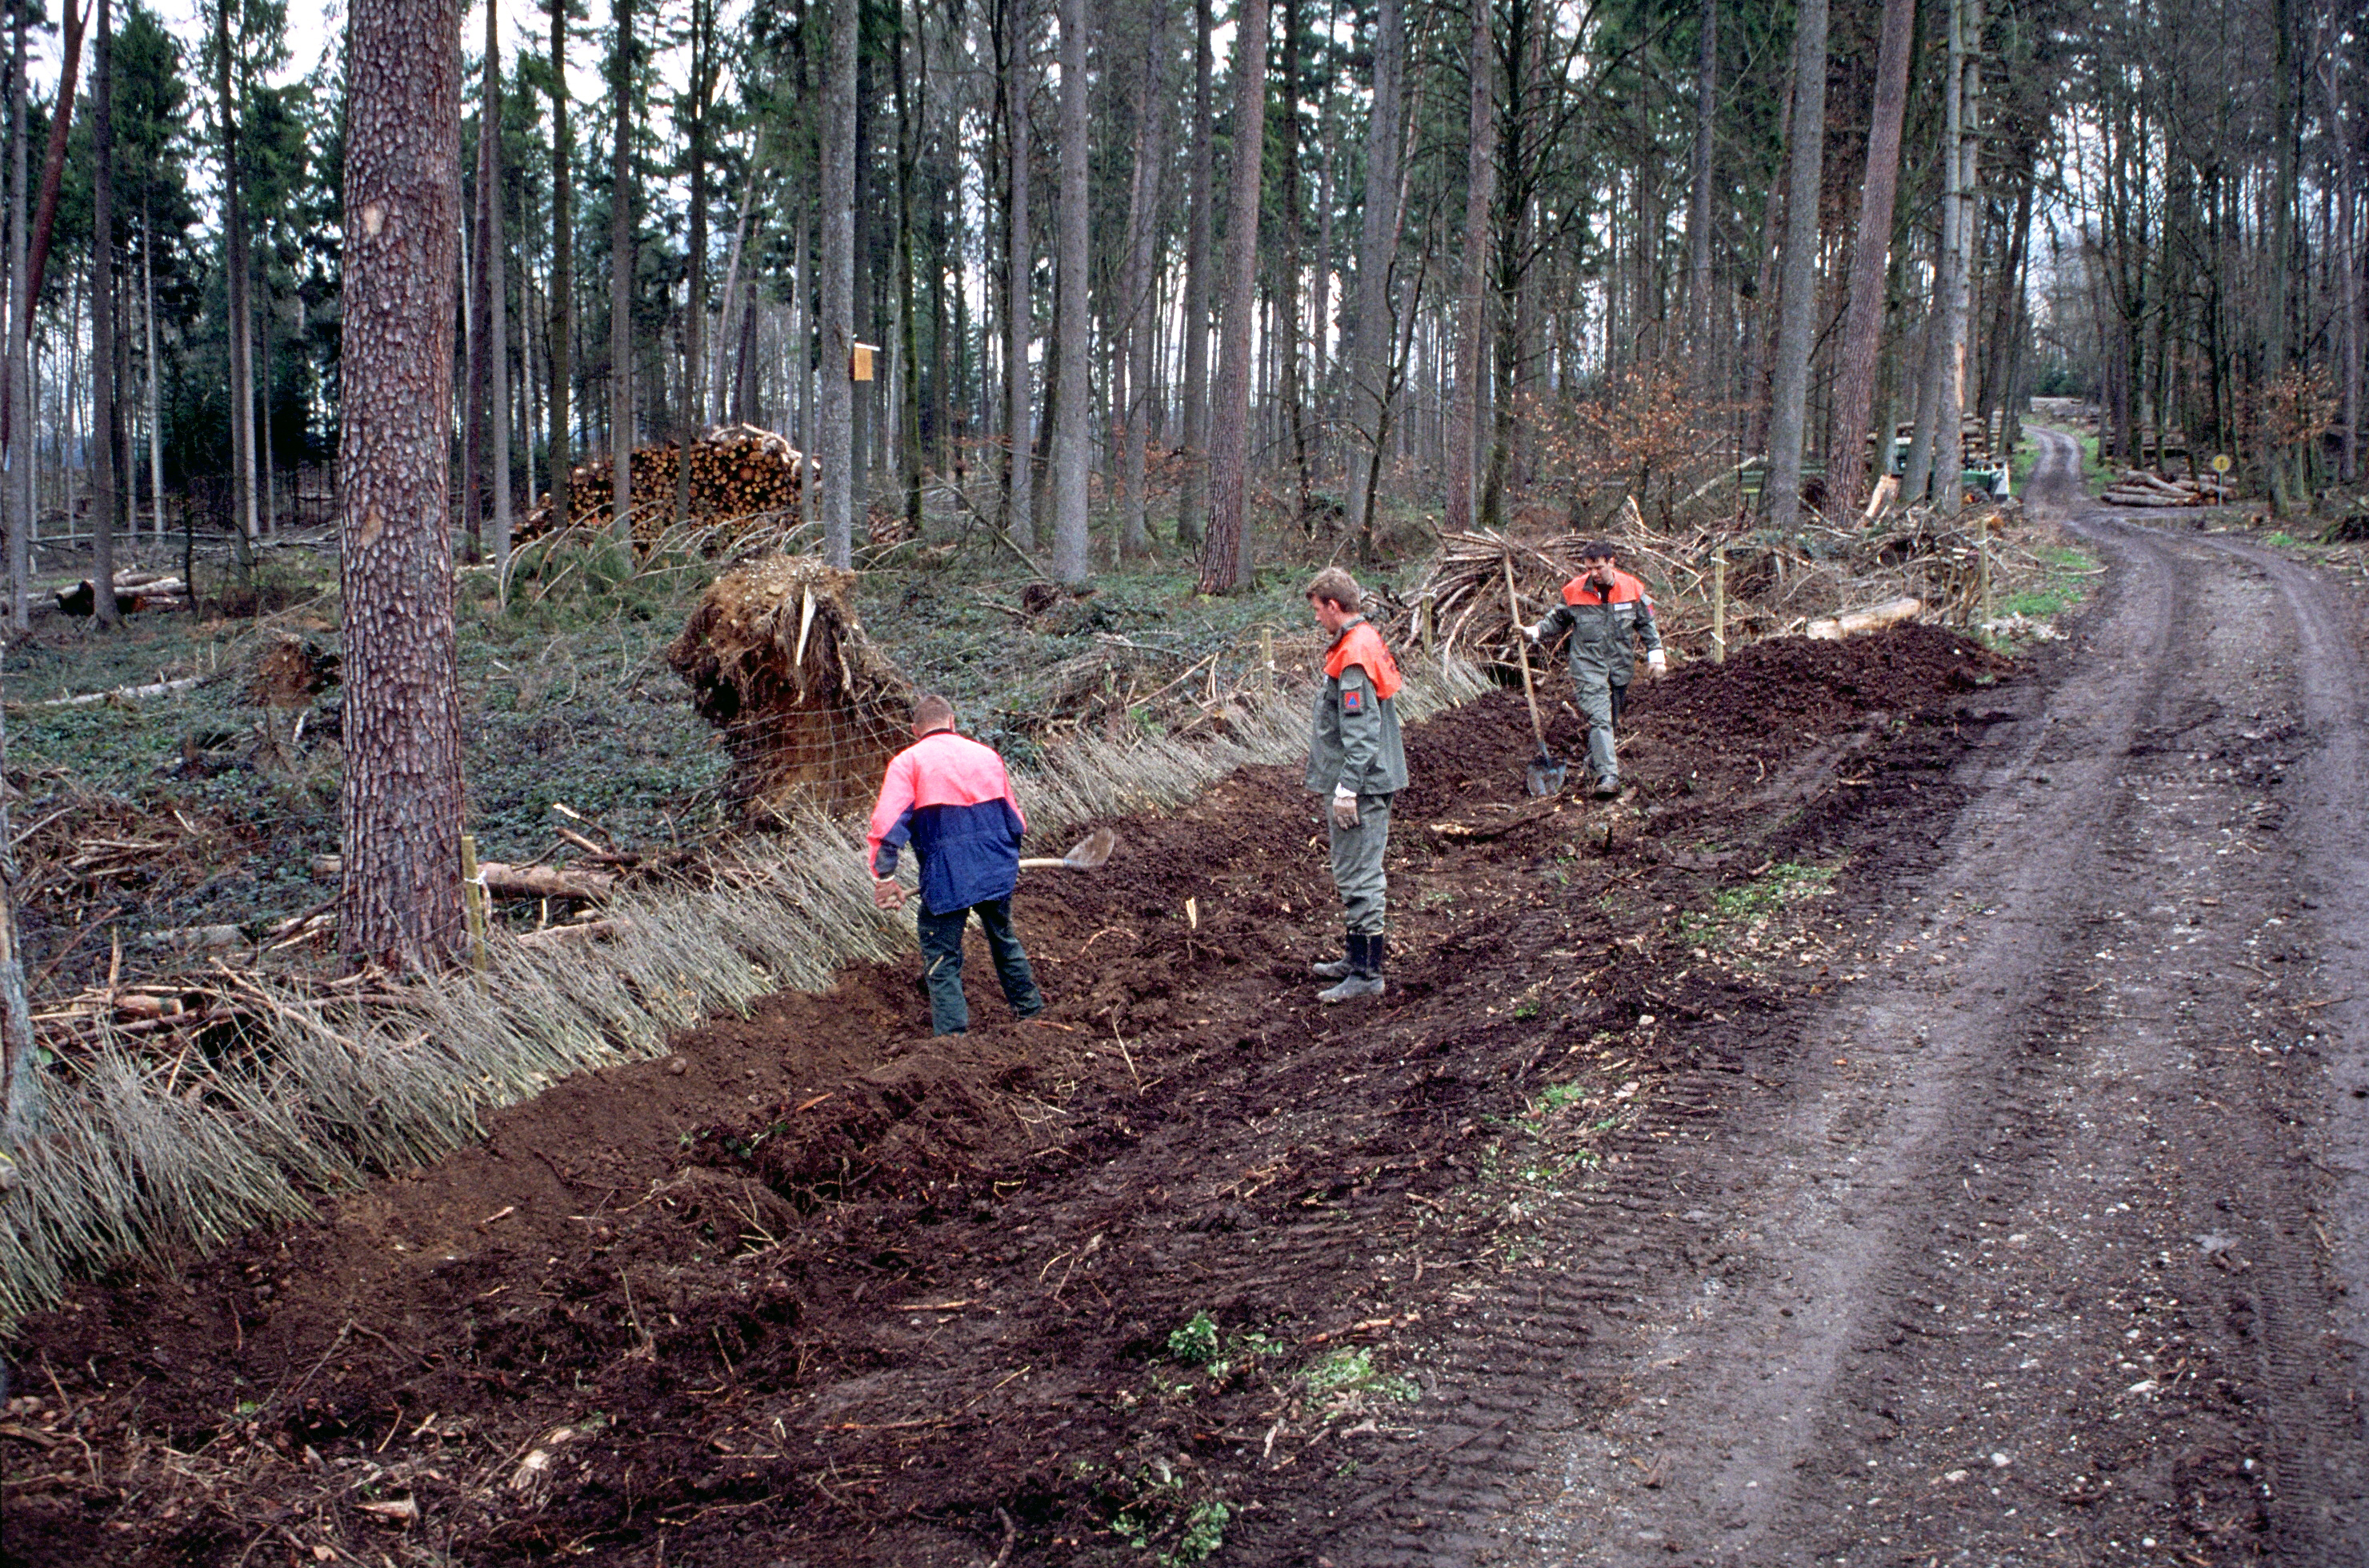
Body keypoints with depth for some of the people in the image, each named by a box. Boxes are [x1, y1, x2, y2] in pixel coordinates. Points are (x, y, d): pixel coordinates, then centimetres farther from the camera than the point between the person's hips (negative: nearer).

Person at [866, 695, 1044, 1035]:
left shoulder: (908, 762, -2)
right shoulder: (986, 755, 12)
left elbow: (887, 822, -15)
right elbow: (1014, 819, 20)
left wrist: (884, 875, -13)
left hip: (946, 877, -5)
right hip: (998, 872, 5)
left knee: (942, 957, 4)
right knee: (1003, 938, 25)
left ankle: (952, 1034, -1)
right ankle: (1029, 1009, 38)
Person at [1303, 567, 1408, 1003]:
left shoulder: (1353, 656, -19)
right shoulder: (1367, 641, 13)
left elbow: (1361, 731, -24)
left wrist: (1347, 787, -23)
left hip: (1360, 785, -11)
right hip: (1373, 779, 11)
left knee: (1358, 876, -6)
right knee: (1355, 873, 19)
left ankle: (1367, 975, -1)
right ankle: (1358, 958, 29)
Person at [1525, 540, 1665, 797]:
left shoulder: (1631, 588, -1)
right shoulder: (1574, 591, -5)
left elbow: (1647, 623, 11)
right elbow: (1557, 622, 10)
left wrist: (1656, 654, 7)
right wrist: (1535, 632, -5)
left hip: (1621, 667, 3)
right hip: (1589, 667, -3)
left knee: (1611, 720, 13)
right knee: (1599, 719, -16)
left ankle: (1595, 761, 33)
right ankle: (1608, 776, -22)